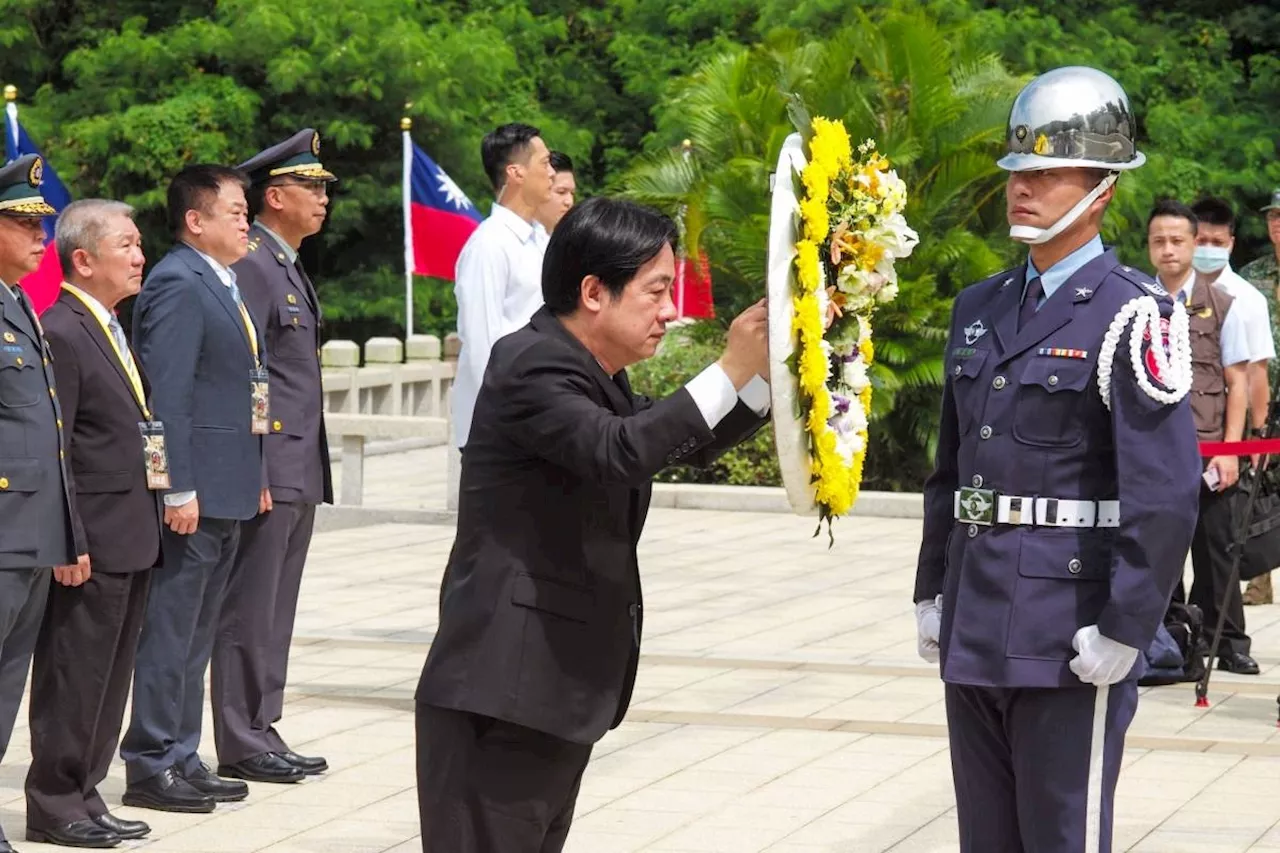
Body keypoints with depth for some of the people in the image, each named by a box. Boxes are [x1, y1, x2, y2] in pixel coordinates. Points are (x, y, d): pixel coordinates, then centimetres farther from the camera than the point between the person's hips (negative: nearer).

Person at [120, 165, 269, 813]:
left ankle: (182, 758, 22)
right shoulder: (178, 285, -14)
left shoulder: (223, 284, 17)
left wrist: (256, 477, 19)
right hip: (195, 491, -10)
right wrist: (178, 492, -23)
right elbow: (167, 396, -20)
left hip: (229, 491, 10)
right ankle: (150, 765, 1)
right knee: (170, 631, -4)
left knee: (196, 635, 15)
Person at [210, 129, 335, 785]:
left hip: (299, 473, 10)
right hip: (267, 469, -10)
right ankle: (242, 744, 0)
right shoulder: (250, 265, -12)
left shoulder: (289, 266, 19)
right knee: (250, 608, -4)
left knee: (274, 609, 12)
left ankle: (260, 733, 18)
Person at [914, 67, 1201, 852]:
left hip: (1069, 635, -7)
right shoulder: (980, 308, 12)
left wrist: (1126, 629, -18)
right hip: (975, 630, 7)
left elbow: (1166, 488, -16)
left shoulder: (1131, 313, -11)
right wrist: (933, 593, 15)